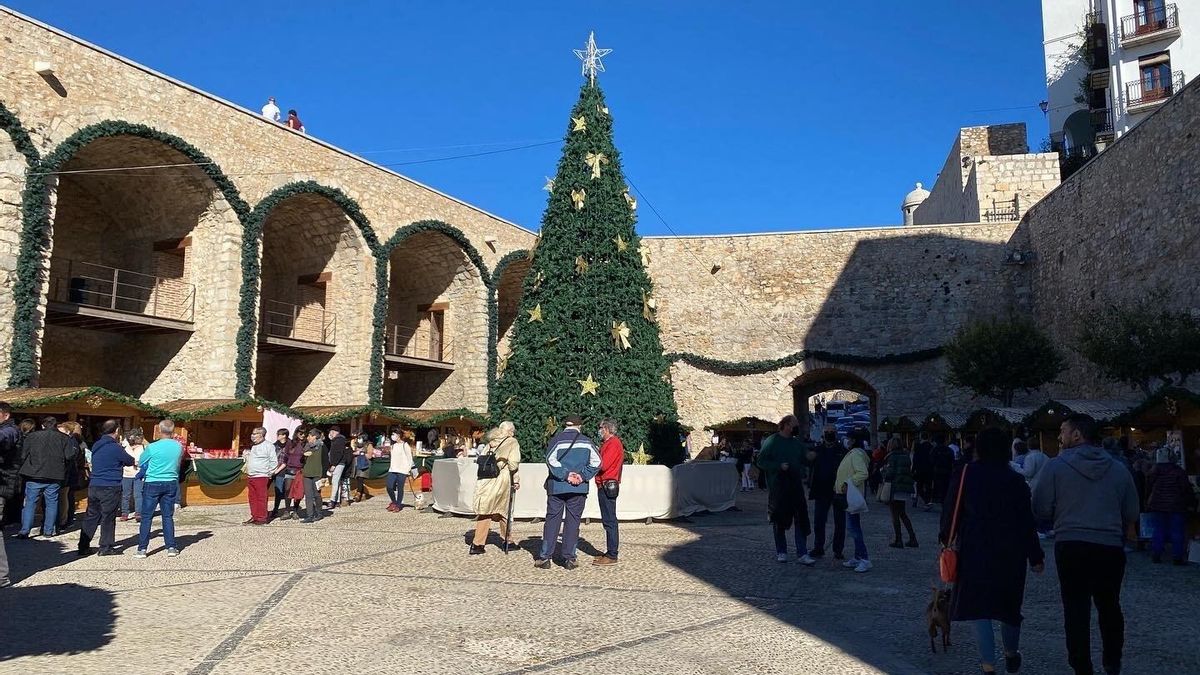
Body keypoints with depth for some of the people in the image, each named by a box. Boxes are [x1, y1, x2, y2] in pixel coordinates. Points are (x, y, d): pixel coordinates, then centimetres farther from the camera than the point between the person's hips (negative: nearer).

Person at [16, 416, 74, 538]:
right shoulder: (63, 438, -1)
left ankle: (24, 531, -1)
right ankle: (48, 531, 11)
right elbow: (70, 457, -5)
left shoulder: (31, 437, 1)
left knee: (30, 503, 5)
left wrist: (25, 468, 17)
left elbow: (23, 456, 0)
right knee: (51, 503, 9)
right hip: (54, 478, 0)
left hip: (33, 476, 0)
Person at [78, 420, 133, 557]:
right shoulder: (115, 448, -14)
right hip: (110, 487, -7)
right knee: (108, 518, 3)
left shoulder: (96, 446, 10)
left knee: (91, 517, 12)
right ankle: (106, 547, 8)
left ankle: (84, 547, 13)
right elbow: (130, 461, -4)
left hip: (93, 486, 7)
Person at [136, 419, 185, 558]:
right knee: (168, 516, 10)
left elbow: (141, 463, 2)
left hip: (153, 484, -3)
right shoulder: (179, 447, -3)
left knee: (146, 517, 5)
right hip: (171, 483, 3)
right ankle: (171, 547, 10)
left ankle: (142, 549, 6)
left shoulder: (152, 447, -14)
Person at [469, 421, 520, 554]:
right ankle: (507, 540, 22)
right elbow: (513, 463, -9)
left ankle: (477, 544, 6)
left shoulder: (491, 442, 17)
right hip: (501, 479, -4)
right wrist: (516, 479, 2)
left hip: (485, 480, 4)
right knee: (503, 511, 11)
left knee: (484, 512, 8)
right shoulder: (512, 442, 2)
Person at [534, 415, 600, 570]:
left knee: (552, 520, 5)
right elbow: (596, 461, -1)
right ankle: (569, 558, 7)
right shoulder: (587, 441, 7)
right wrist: (583, 475, -4)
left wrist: (566, 475, -11)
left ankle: (545, 557, 5)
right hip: (579, 488, 1)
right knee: (573, 522, 7)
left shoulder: (556, 440, 0)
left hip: (557, 487, -1)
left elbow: (551, 460, -14)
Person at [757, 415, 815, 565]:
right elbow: (761, 461, -7)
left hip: (795, 485, 4)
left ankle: (802, 554, -1)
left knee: (801, 519, -4)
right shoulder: (772, 441, -4)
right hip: (777, 487, -4)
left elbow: (803, 462, 25)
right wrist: (779, 466, -16)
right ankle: (781, 552, 20)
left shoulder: (798, 443, 11)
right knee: (779, 520, 6)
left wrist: (802, 476, 9)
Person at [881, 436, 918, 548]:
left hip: (895, 489, -7)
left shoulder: (892, 457, -10)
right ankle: (912, 538, 13)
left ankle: (898, 540, 4)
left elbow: (889, 473, -16)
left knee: (895, 515, 2)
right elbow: (910, 472, 12)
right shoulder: (906, 456, 10)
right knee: (903, 514, 18)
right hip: (906, 489, 7)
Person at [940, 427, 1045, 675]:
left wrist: (946, 538, 10)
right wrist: (1035, 556, 5)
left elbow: (951, 511, -4)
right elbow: (1027, 520, -1)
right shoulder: (1015, 479, -2)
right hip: (1011, 552, 2)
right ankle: (1011, 655, 37)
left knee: (978, 606, 3)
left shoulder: (964, 474, -5)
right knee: (1009, 602, 19)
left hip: (975, 550, -2)